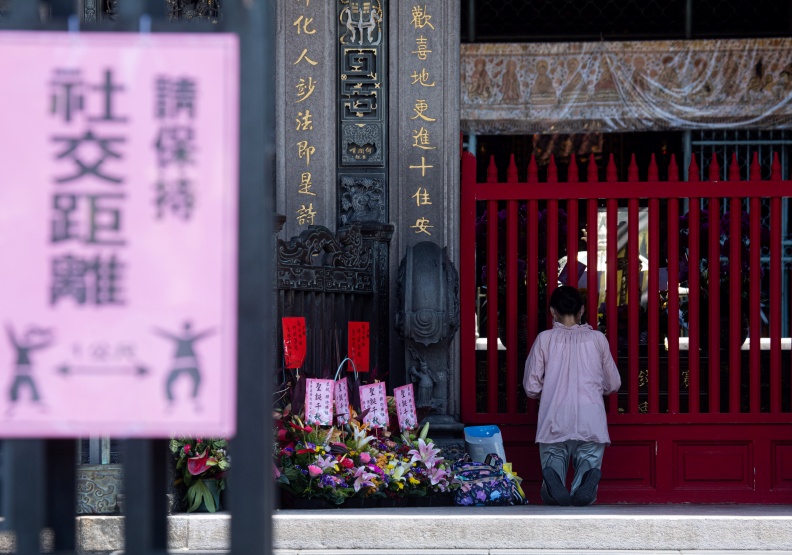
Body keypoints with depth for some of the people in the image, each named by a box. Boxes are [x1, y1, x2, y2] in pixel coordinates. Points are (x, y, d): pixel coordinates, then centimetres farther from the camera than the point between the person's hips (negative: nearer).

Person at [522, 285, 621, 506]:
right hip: (591, 421, 1)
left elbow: (531, 387, 7)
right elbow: (613, 384, 20)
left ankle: (553, 478, -34)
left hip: (555, 423, -1)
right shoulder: (597, 338, 14)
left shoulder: (544, 339, 10)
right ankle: (587, 478, -35)